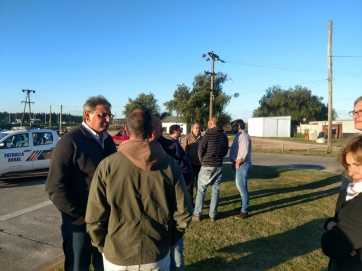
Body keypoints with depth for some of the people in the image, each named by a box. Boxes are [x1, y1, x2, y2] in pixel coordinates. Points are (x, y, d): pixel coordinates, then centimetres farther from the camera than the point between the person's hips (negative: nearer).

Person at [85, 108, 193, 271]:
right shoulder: (169, 164, -10)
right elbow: (183, 213, -7)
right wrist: (168, 241, 9)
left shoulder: (108, 165, -15)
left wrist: (103, 246, 6)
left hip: (117, 255, 0)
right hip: (158, 256, 1)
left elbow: (94, 217, -11)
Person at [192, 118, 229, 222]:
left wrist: (202, 160, 5)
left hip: (207, 166, -5)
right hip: (219, 166, 5)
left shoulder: (208, 134, -12)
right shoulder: (224, 136, 5)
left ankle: (197, 215, 9)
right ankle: (213, 215, 16)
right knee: (215, 191, 11)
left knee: (201, 190, 5)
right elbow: (225, 151, 12)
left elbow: (200, 149, -11)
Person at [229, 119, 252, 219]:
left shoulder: (243, 136, -14)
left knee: (242, 188, -7)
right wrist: (235, 163, 11)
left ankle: (244, 211, 0)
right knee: (240, 187, 17)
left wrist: (237, 163, -17)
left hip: (241, 165, -10)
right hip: (237, 165, 10)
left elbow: (244, 152, -23)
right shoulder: (239, 135, 18)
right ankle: (244, 206, 29)